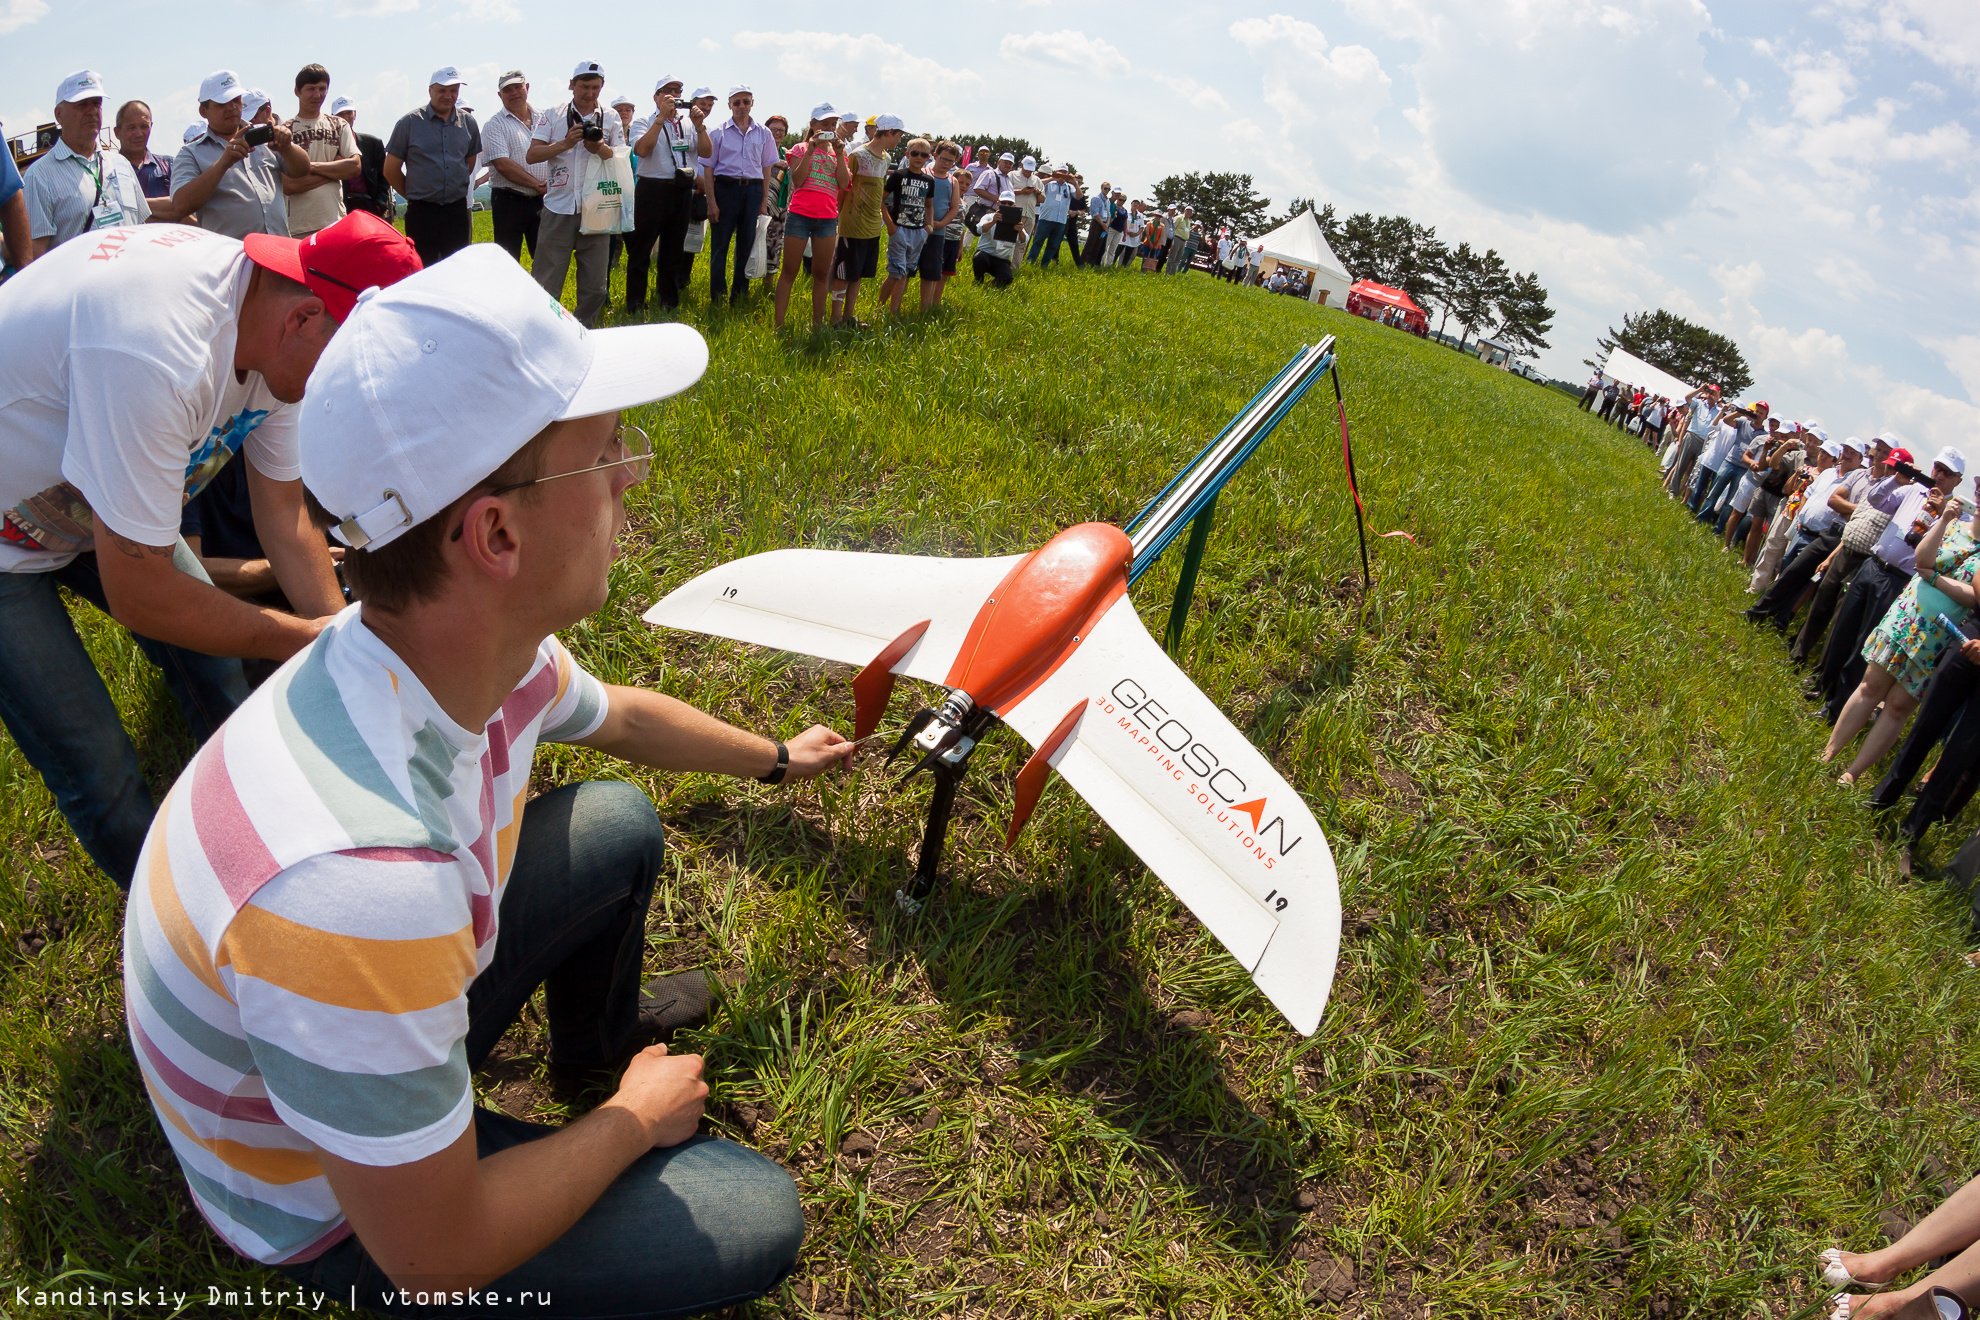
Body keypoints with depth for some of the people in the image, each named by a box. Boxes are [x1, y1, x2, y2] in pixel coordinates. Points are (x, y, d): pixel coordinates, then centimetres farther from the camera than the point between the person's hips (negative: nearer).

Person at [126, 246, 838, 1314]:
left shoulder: (486, 647, -19)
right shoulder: (360, 878, -45)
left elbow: (618, 716, 7)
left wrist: (777, 759, 22)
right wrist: (640, 1120, -13)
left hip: (402, 989, 7)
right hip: (331, 1200, -6)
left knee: (623, 825, 9)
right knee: (752, 1220, -8)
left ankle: (597, 1034, 35)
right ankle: (611, 1084, 22)